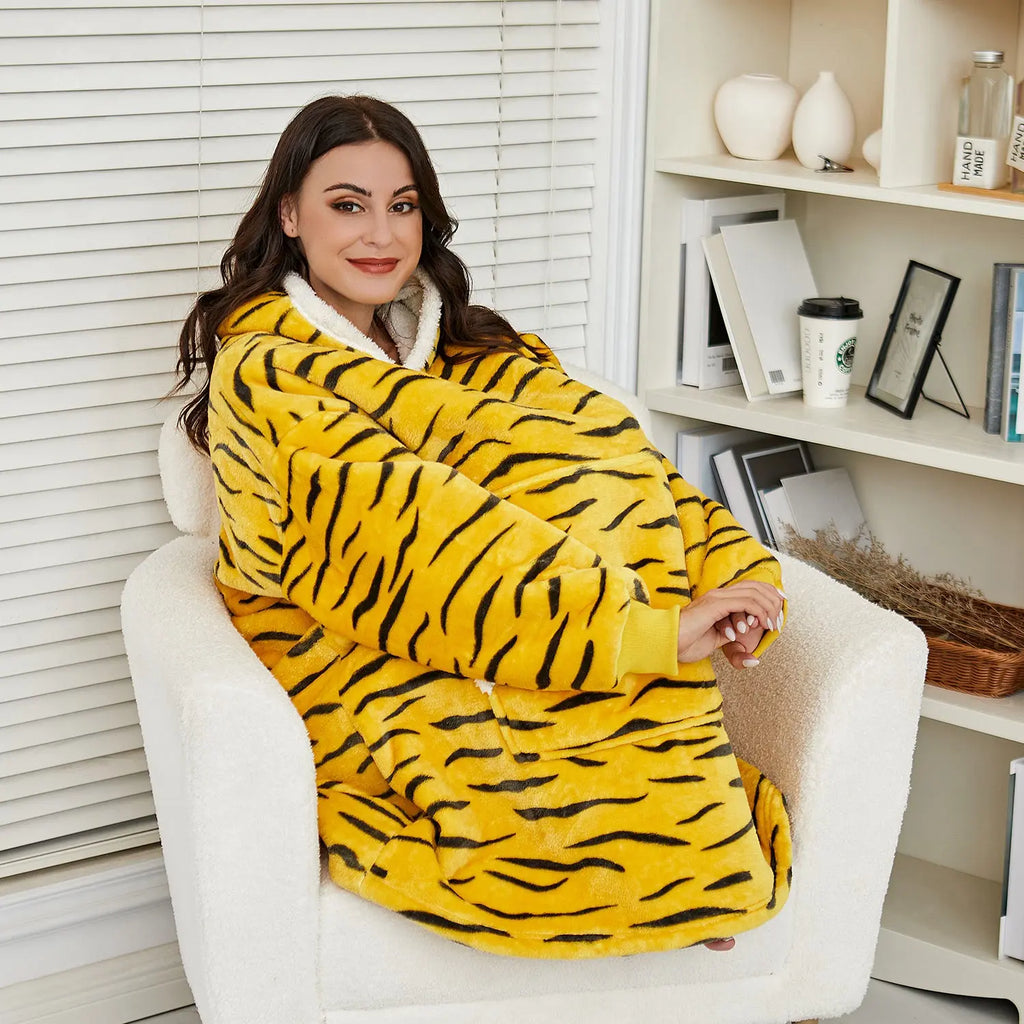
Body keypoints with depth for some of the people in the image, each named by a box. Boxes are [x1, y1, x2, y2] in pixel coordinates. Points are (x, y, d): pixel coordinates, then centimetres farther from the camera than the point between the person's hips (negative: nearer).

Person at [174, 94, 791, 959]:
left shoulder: (471, 352, 18)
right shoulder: (268, 377, -6)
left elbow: (618, 462, 0)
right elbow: (427, 546, -20)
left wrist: (737, 570, -20)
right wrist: (654, 628, -27)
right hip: (356, 683, -6)